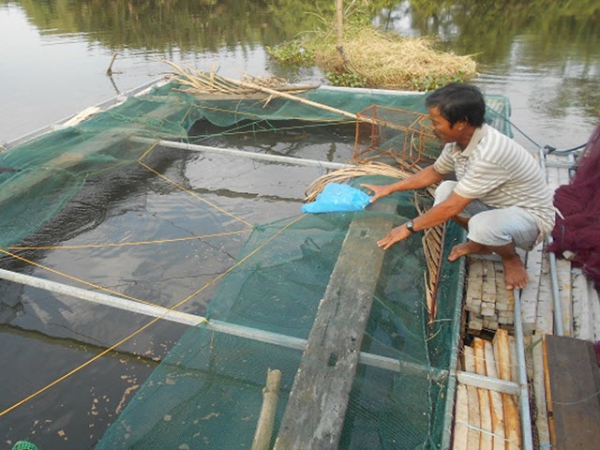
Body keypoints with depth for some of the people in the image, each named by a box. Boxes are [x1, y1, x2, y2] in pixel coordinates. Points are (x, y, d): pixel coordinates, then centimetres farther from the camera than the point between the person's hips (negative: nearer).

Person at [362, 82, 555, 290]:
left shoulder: (488, 154, -36)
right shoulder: (458, 140, -9)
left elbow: (452, 207, -31)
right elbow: (435, 172, 11)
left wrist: (409, 228, -20)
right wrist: (390, 188, 7)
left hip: (531, 215, -8)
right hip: (496, 204, 8)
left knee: (482, 225, -36)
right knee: (444, 191, -7)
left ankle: (512, 259, -1)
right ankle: (480, 243, 14)